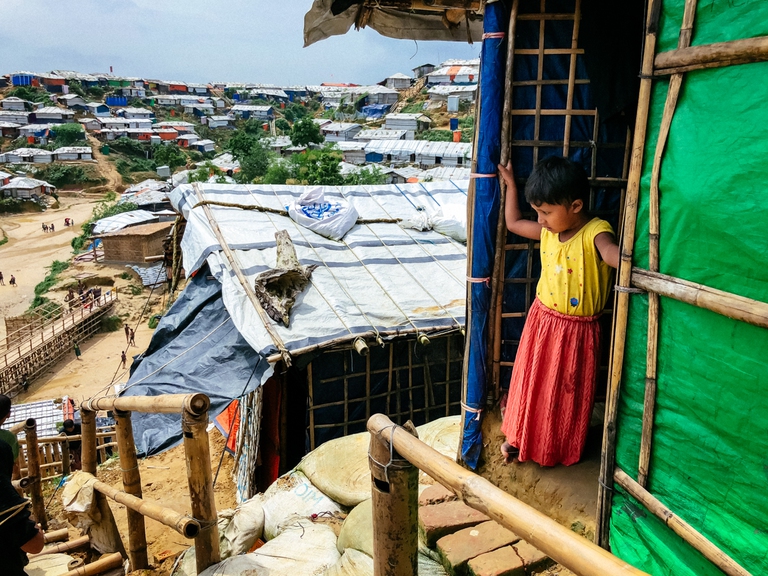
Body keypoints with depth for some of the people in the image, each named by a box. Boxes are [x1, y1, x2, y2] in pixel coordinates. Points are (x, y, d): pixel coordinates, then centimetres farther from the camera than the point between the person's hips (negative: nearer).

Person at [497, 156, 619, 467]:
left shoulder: (594, 232, -22)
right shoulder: (548, 231, -3)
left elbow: (612, 252, -44)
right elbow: (513, 223, 14)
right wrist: (511, 184, 17)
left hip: (576, 331, -5)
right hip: (542, 320, 5)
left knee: (566, 393, 14)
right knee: (531, 383, 19)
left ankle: (561, 449, 39)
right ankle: (522, 437, 41)